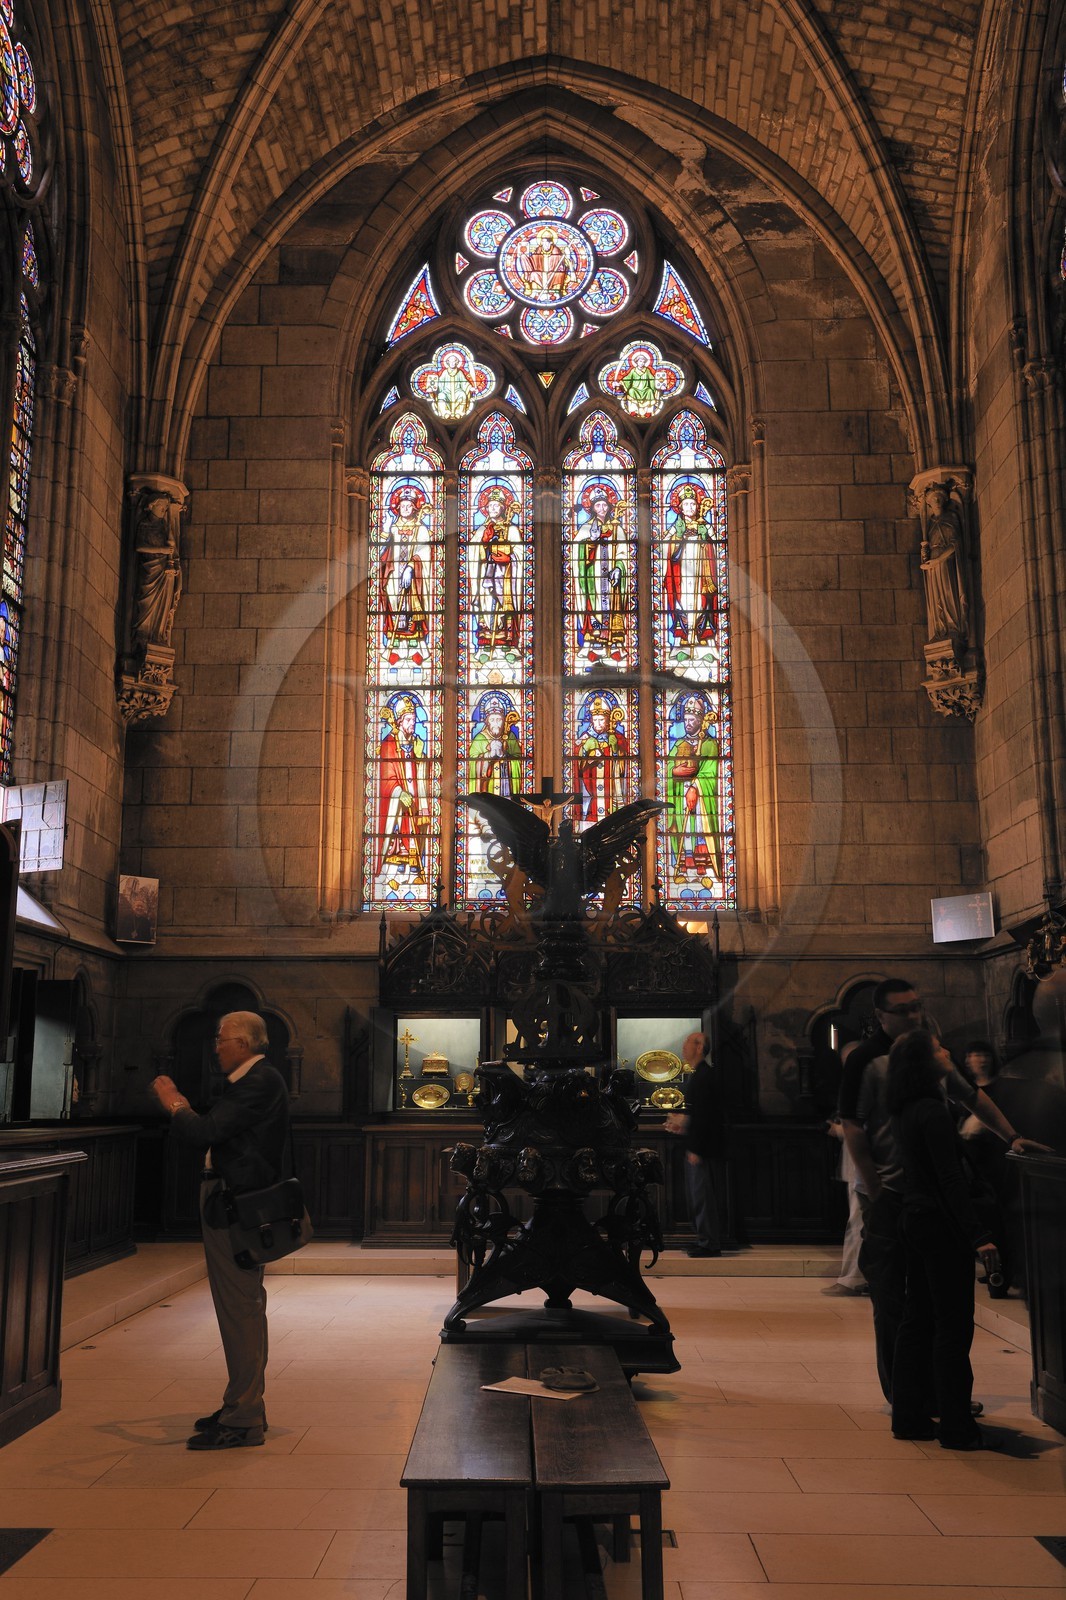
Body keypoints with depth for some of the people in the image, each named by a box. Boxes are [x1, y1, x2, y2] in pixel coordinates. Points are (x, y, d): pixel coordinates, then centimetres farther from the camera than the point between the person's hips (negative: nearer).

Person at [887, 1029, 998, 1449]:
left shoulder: (906, 1111, 9)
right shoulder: (933, 1111, -18)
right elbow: (950, 1180, -21)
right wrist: (978, 1235, -21)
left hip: (915, 1219, 9)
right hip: (940, 1223, -9)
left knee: (917, 1320, 13)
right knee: (953, 1325, -1)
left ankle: (909, 1416, 20)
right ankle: (956, 1427, 5)